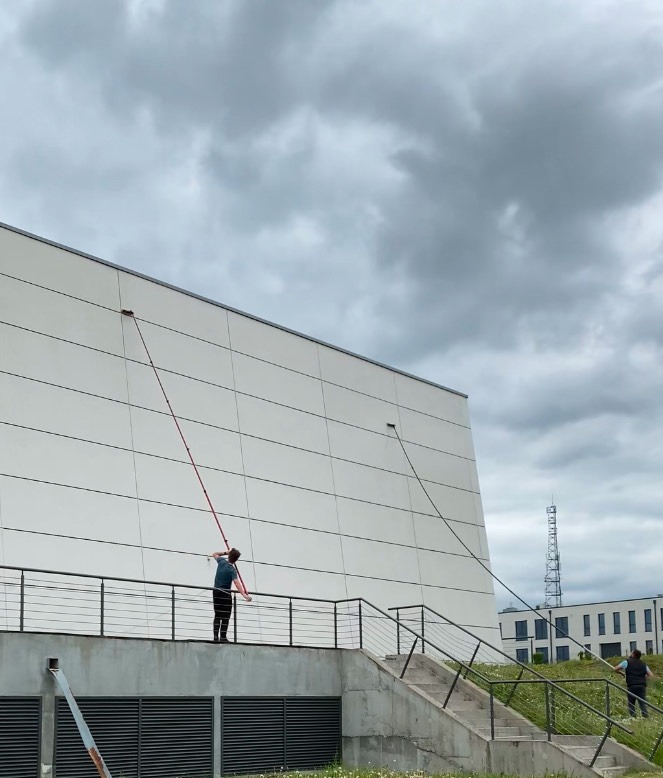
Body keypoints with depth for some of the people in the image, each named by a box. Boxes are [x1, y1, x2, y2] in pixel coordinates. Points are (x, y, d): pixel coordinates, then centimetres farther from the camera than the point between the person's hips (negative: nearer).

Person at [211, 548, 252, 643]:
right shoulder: (232, 570, -16)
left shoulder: (221, 561, -1)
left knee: (217, 616, 10)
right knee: (225, 617, -3)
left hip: (216, 592, 6)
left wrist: (226, 552, 18)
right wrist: (244, 595, -39)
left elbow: (215, 554, 22)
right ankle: (223, 637, -9)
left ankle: (216, 636, 5)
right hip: (225, 594, -6)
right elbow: (237, 583, -30)